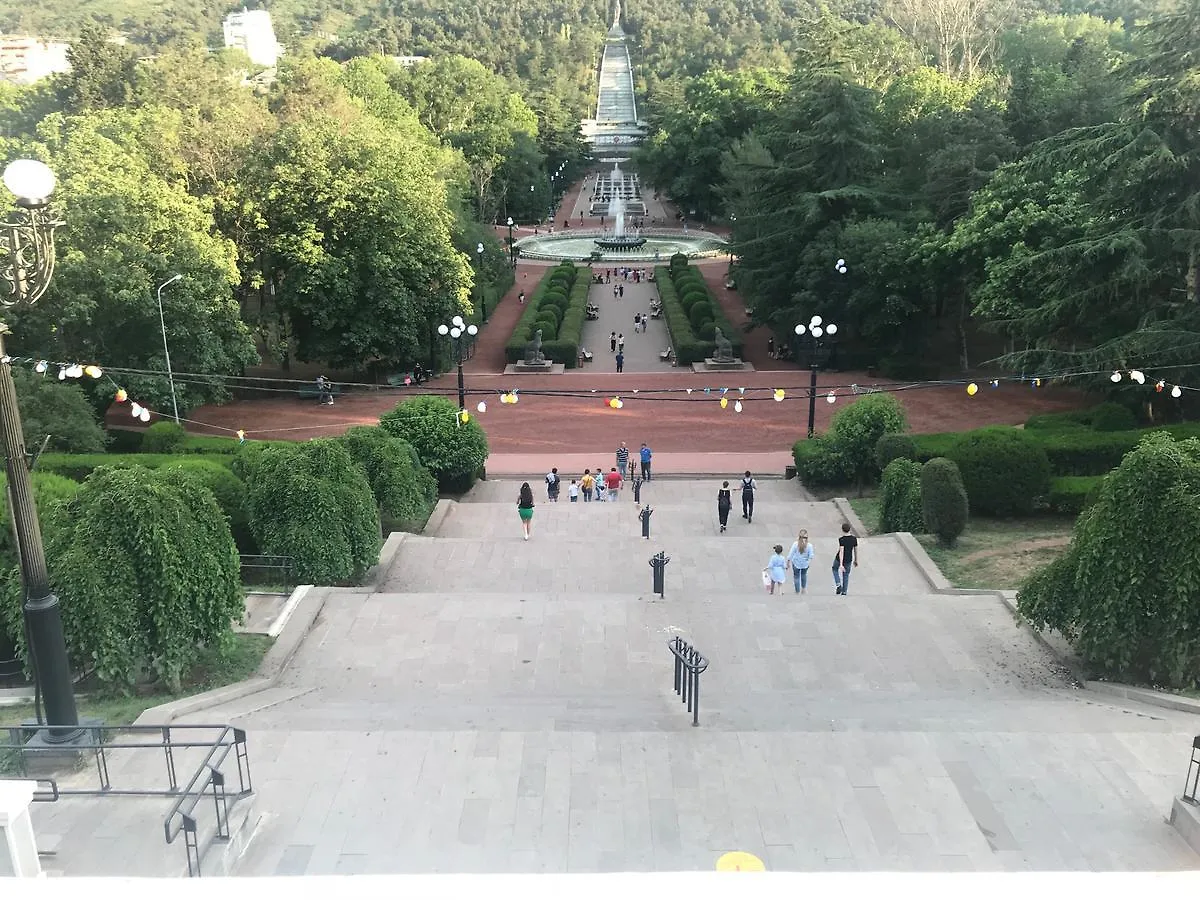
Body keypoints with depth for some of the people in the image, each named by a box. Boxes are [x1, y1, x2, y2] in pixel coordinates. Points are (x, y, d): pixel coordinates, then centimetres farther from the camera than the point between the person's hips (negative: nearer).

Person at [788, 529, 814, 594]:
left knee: (796, 577, 15)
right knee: (804, 575, 29)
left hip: (796, 563, -2)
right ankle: (804, 588, 42)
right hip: (805, 564, 2)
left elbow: (791, 554, -13)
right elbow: (811, 555, -7)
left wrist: (788, 562, 0)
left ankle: (798, 592, 20)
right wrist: (810, 561, 15)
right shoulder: (809, 545, -18)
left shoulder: (795, 544, -20)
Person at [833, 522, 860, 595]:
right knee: (846, 575, 18)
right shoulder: (854, 539, -7)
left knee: (835, 569, 25)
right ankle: (844, 591, 19)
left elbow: (841, 552, -27)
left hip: (839, 559, -3)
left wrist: (841, 565, -29)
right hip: (848, 560, 3)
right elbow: (856, 550, 2)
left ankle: (838, 584, 7)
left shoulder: (841, 539, -22)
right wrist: (856, 560, 17)